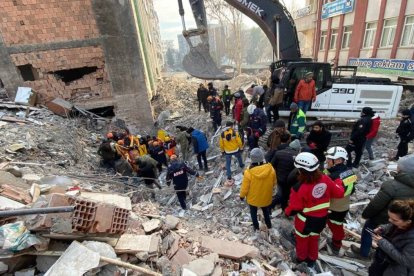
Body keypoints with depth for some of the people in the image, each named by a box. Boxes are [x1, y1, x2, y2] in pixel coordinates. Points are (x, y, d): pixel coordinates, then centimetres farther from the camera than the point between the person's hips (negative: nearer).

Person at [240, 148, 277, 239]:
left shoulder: (249, 172, -31)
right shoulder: (271, 169, -22)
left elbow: (245, 187, -18)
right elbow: (274, 183, -5)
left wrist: (242, 195, 1)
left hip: (253, 198, -2)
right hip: (266, 197, 2)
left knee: (253, 213, 25)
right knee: (266, 211, 30)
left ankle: (256, 229, 41)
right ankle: (269, 225, 51)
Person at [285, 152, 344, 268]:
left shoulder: (299, 188, -34)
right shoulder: (325, 179, -20)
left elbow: (294, 208, -22)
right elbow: (339, 193, -3)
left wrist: (287, 211, -1)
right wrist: (338, 183, 16)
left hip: (306, 220, -4)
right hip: (321, 219, 5)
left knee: (302, 239, 25)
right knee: (314, 238, 29)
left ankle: (301, 257, 51)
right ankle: (312, 259, 52)